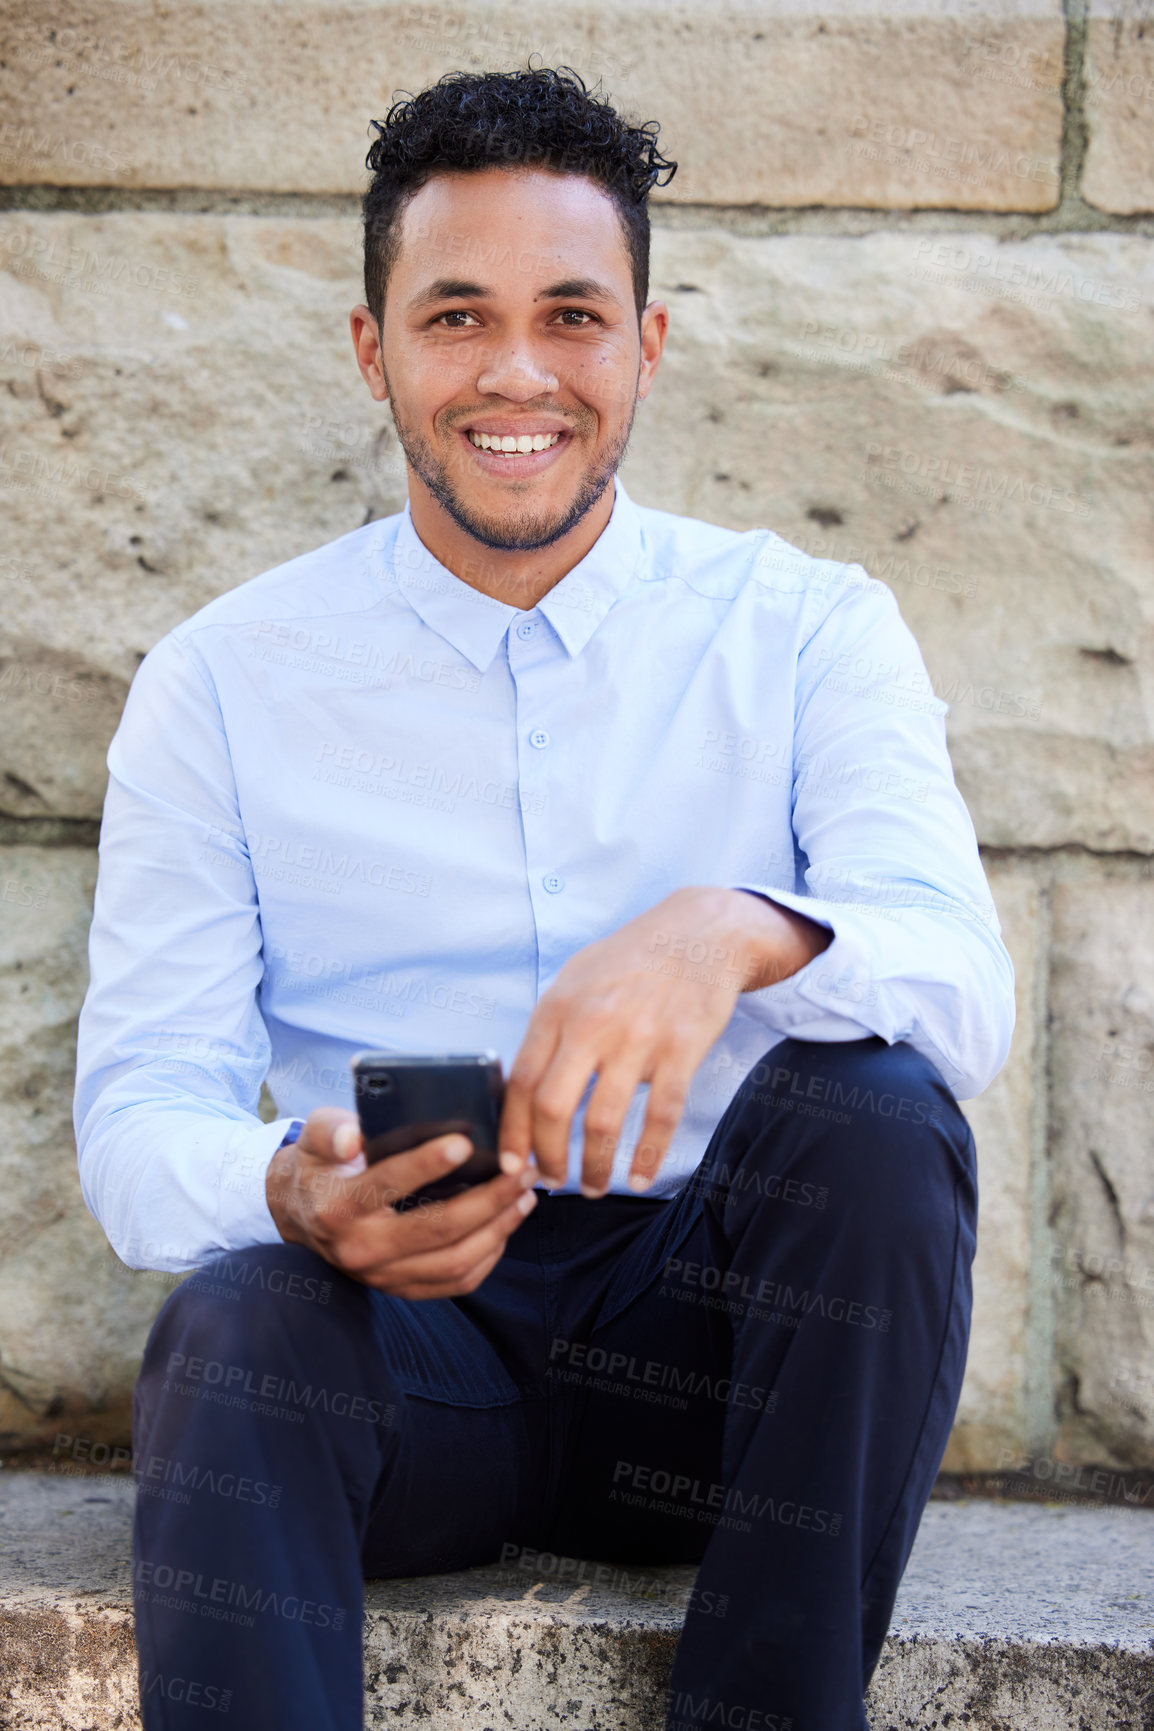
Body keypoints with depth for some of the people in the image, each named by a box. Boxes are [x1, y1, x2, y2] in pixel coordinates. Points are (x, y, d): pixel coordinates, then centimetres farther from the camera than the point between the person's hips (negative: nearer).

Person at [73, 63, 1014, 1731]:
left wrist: (740, 934, -34)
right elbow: (140, 1107, -1)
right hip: (401, 1340, -1)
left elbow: (965, 992, -10)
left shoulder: (805, 630, 6)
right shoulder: (224, 682, 6)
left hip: (708, 1338, 2)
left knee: (876, 1109, -29)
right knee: (233, 1330, -34)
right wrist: (291, 1196, -26)